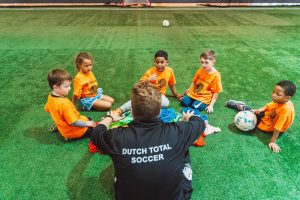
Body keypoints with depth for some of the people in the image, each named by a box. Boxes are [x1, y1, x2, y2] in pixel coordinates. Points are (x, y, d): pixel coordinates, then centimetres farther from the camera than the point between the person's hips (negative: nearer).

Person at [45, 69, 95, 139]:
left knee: (89, 119, 28)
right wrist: (87, 123, -15)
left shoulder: (50, 96, -7)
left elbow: (47, 109, 14)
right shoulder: (64, 104, -35)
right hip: (73, 131, -9)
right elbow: (74, 123, -30)